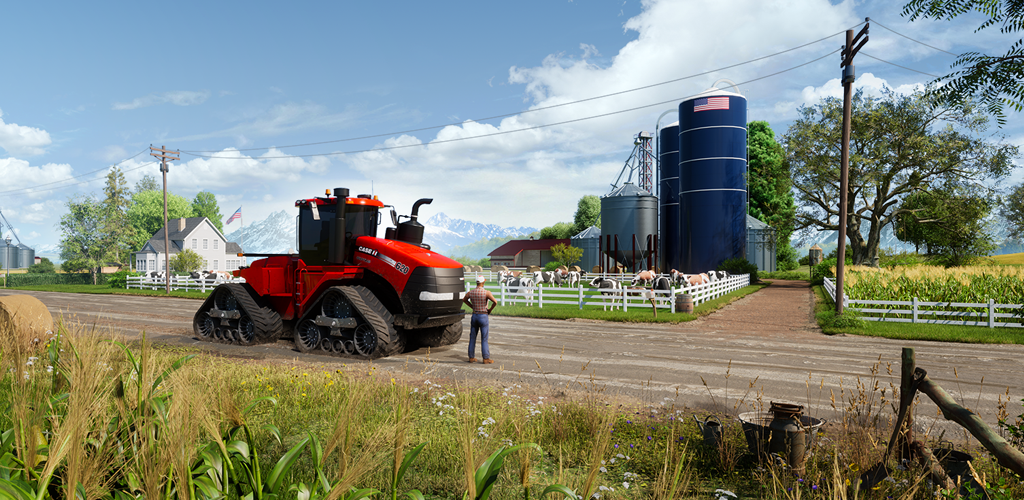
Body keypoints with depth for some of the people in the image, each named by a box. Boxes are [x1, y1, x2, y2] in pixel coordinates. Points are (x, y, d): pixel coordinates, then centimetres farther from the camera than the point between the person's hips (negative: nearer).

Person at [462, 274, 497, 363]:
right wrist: (490, 310, -7)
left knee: (472, 338, 12)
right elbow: (495, 302, -24)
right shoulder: (487, 292, -14)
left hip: (474, 316, 4)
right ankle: (486, 359, 3)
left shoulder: (471, 292, 1)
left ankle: (471, 357, 17)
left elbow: (464, 300, 20)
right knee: (484, 339, 0)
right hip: (483, 317, -4)